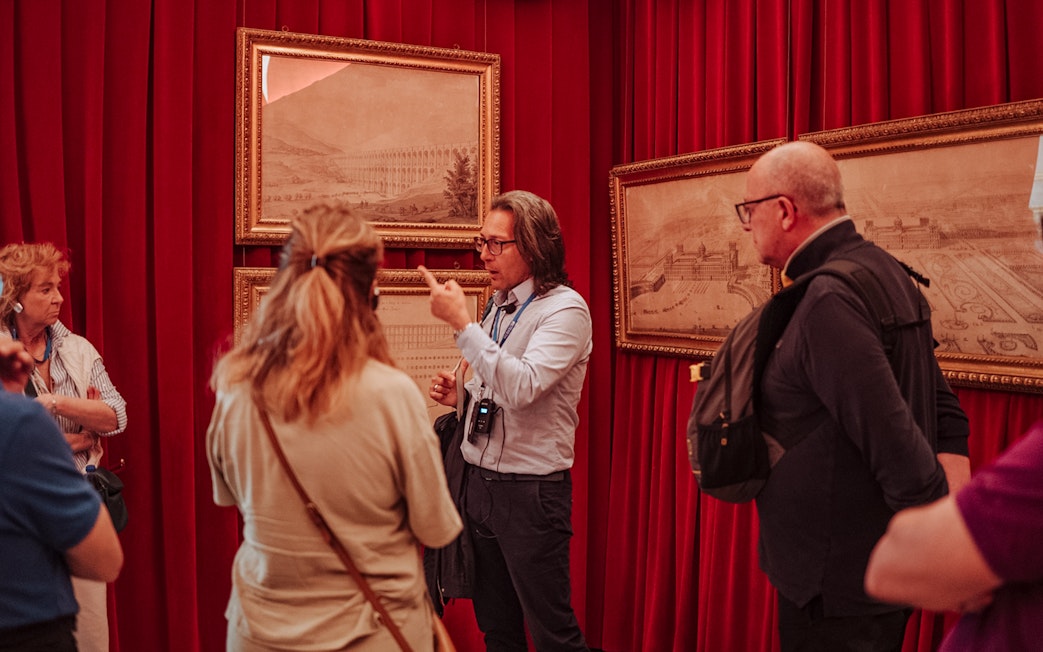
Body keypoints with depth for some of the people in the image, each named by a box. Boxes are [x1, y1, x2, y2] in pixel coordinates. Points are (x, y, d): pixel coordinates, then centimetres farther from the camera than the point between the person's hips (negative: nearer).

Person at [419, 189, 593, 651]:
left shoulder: (565, 309, -13)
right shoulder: (498, 307, 11)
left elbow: (522, 387, -28)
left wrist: (461, 322, -26)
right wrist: (459, 393, 1)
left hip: (530, 491, -7)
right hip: (479, 482, 8)